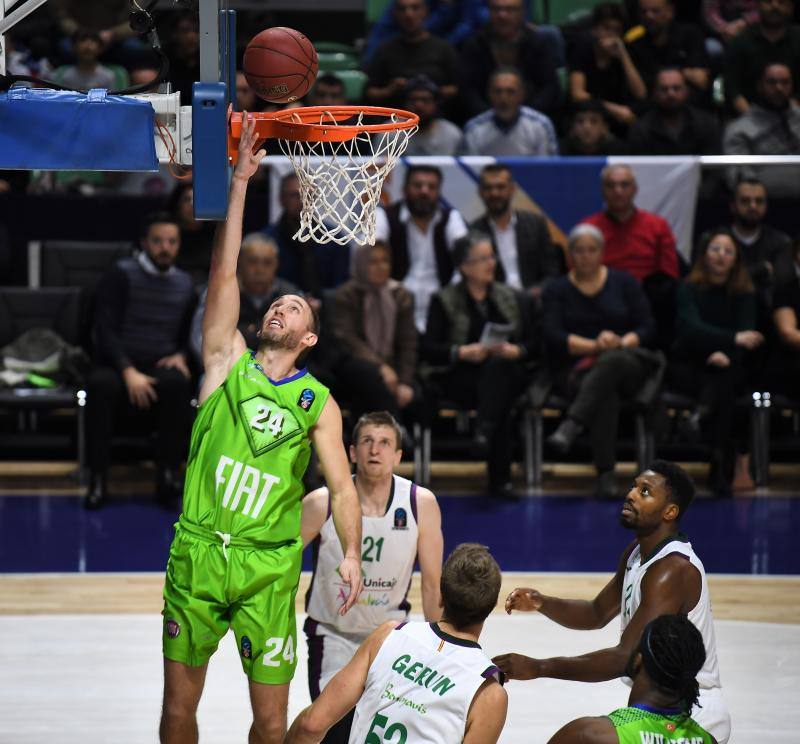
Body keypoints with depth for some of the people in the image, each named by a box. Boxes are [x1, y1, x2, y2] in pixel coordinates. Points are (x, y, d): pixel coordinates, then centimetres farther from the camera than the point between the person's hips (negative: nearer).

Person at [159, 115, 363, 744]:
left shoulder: (318, 402, 8)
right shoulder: (228, 362, 8)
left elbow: (341, 484, 3)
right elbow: (224, 273, 1)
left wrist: (351, 553, -13)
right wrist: (241, 180, -5)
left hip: (269, 566, 0)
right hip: (198, 551, 0)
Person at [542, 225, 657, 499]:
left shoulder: (624, 283, 15)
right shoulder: (556, 290, 13)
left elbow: (646, 328, 5)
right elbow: (554, 337, -2)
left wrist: (621, 343, -16)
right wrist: (594, 345, -17)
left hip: (626, 361, 1)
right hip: (575, 370, -1)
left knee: (612, 361, -39)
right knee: (606, 393, -37)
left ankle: (570, 426, -53)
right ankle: (605, 474, -46)